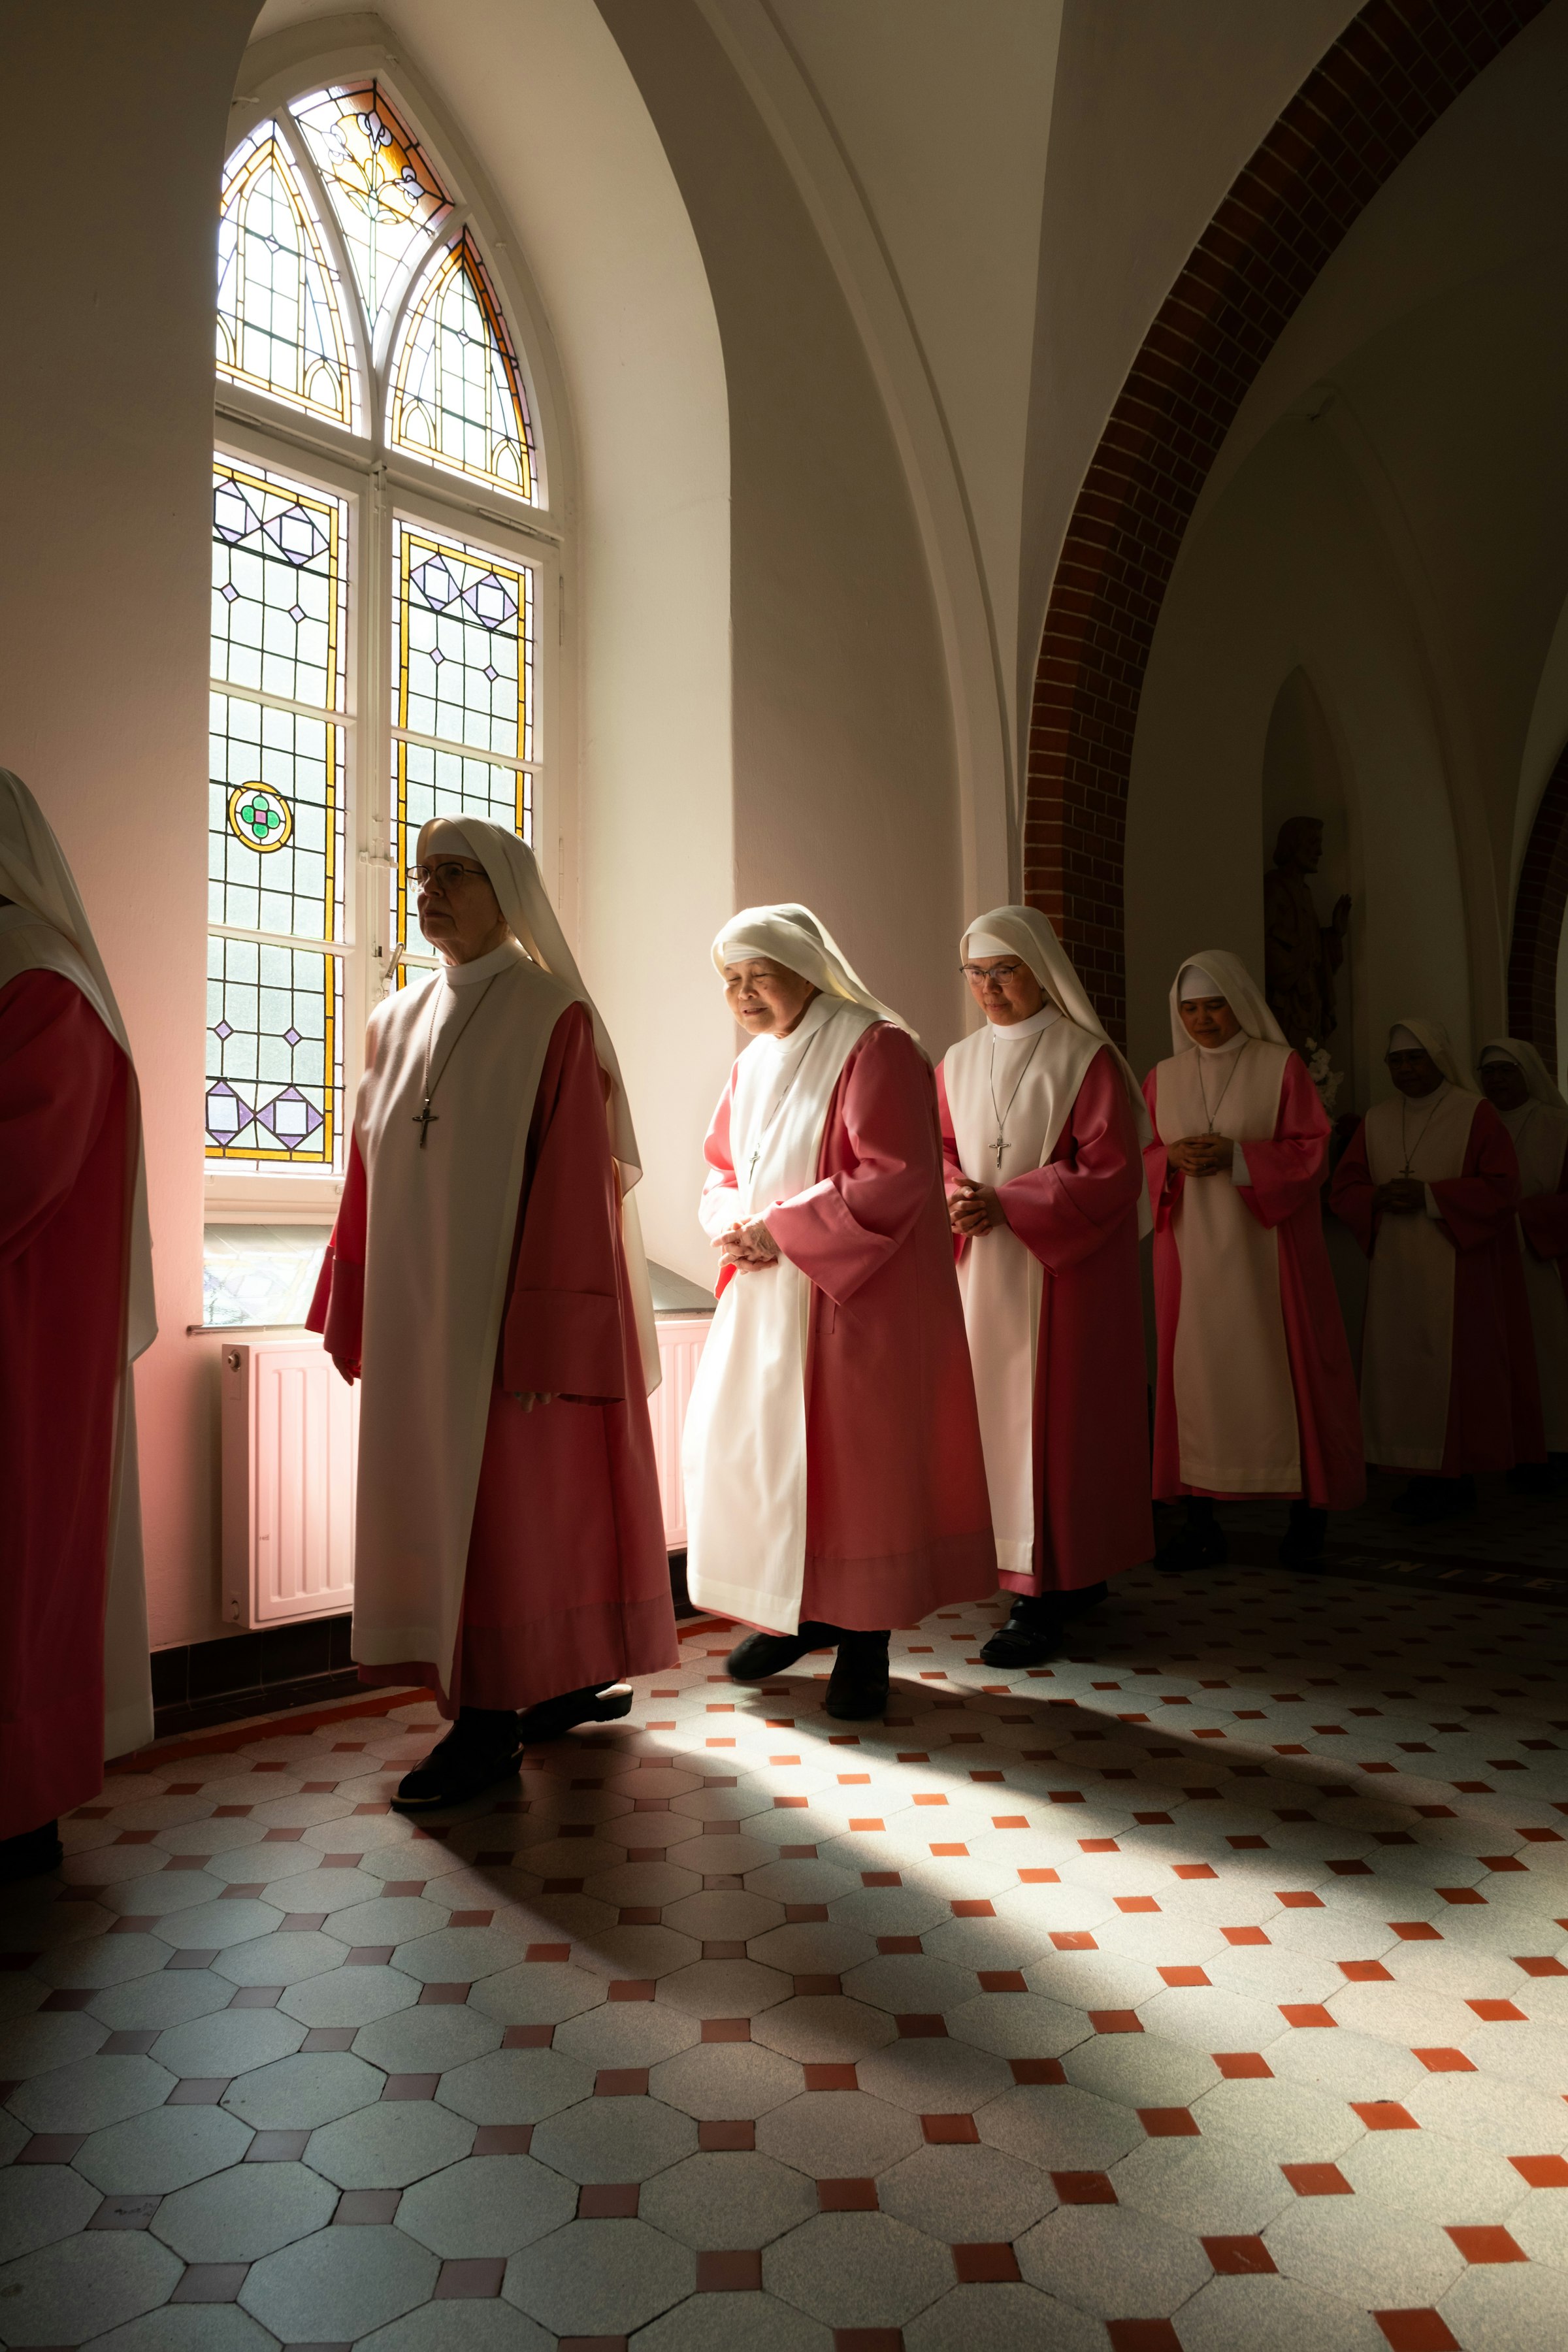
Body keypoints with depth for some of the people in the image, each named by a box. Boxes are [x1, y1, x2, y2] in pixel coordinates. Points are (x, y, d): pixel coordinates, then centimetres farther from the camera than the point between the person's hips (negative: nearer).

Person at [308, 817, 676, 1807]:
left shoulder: (554, 1018, -8)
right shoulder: (400, 1021, 12)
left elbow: (575, 1180, -14)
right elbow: (372, 1171, 13)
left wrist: (545, 1334, -18)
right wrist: (358, 1310, 10)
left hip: (506, 1308, -7)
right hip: (417, 1316, 7)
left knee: (505, 1499, -1)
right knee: (431, 1497, 11)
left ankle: (491, 1722, 12)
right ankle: (555, 1683, 26)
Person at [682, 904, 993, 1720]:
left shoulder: (876, 1049, -11)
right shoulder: (752, 1065, 13)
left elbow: (895, 1177, -19)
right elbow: (721, 1168, 20)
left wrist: (782, 1229, -17)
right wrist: (734, 1221, -3)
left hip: (855, 1295, -7)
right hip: (764, 1294, 8)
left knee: (854, 1456, -1)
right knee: (742, 1445, 8)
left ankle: (863, 1638, 15)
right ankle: (796, 1613, 26)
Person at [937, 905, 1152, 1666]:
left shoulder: (1086, 1059, -5)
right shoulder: (957, 1063, 12)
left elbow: (1111, 1173, -11)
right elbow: (938, 1155, 13)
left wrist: (1008, 1205, -18)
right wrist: (958, 1199, -9)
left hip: (1062, 1269, -5)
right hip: (981, 1269, 6)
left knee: (1050, 1416, -5)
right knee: (990, 1410, 6)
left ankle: (1041, 1597, 2)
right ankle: (1076, 1575, 20)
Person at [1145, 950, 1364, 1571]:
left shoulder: (1281, 1068, 2)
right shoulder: (1161, 1079, 12)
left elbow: (1311, 1150, -3)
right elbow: (1136, 1160, 12)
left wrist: (1238, 1158, -16)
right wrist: (1172, 1158, -10)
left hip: (1264, 1244, -3)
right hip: (1190, 1248, 3)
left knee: (1280, 1367, -1)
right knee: (1195, 1370, 0)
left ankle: (1308, 1513, 11)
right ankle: (1201, 1517, 5)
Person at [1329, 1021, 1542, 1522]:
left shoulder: (1476, 1115, -2)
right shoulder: (1376, 1121, 11)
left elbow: (1501, 1188, -9)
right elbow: (1343, 1188, 9)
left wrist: (1429, 1195, -17)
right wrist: (1379, 1198, -12)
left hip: (1457, 1270, -4)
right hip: (1396, 1270, 5)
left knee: (1454, 1367, -4)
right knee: (1401, 1366, 3)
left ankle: (1457, 1477, 5)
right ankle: (1426, 1475, 11)